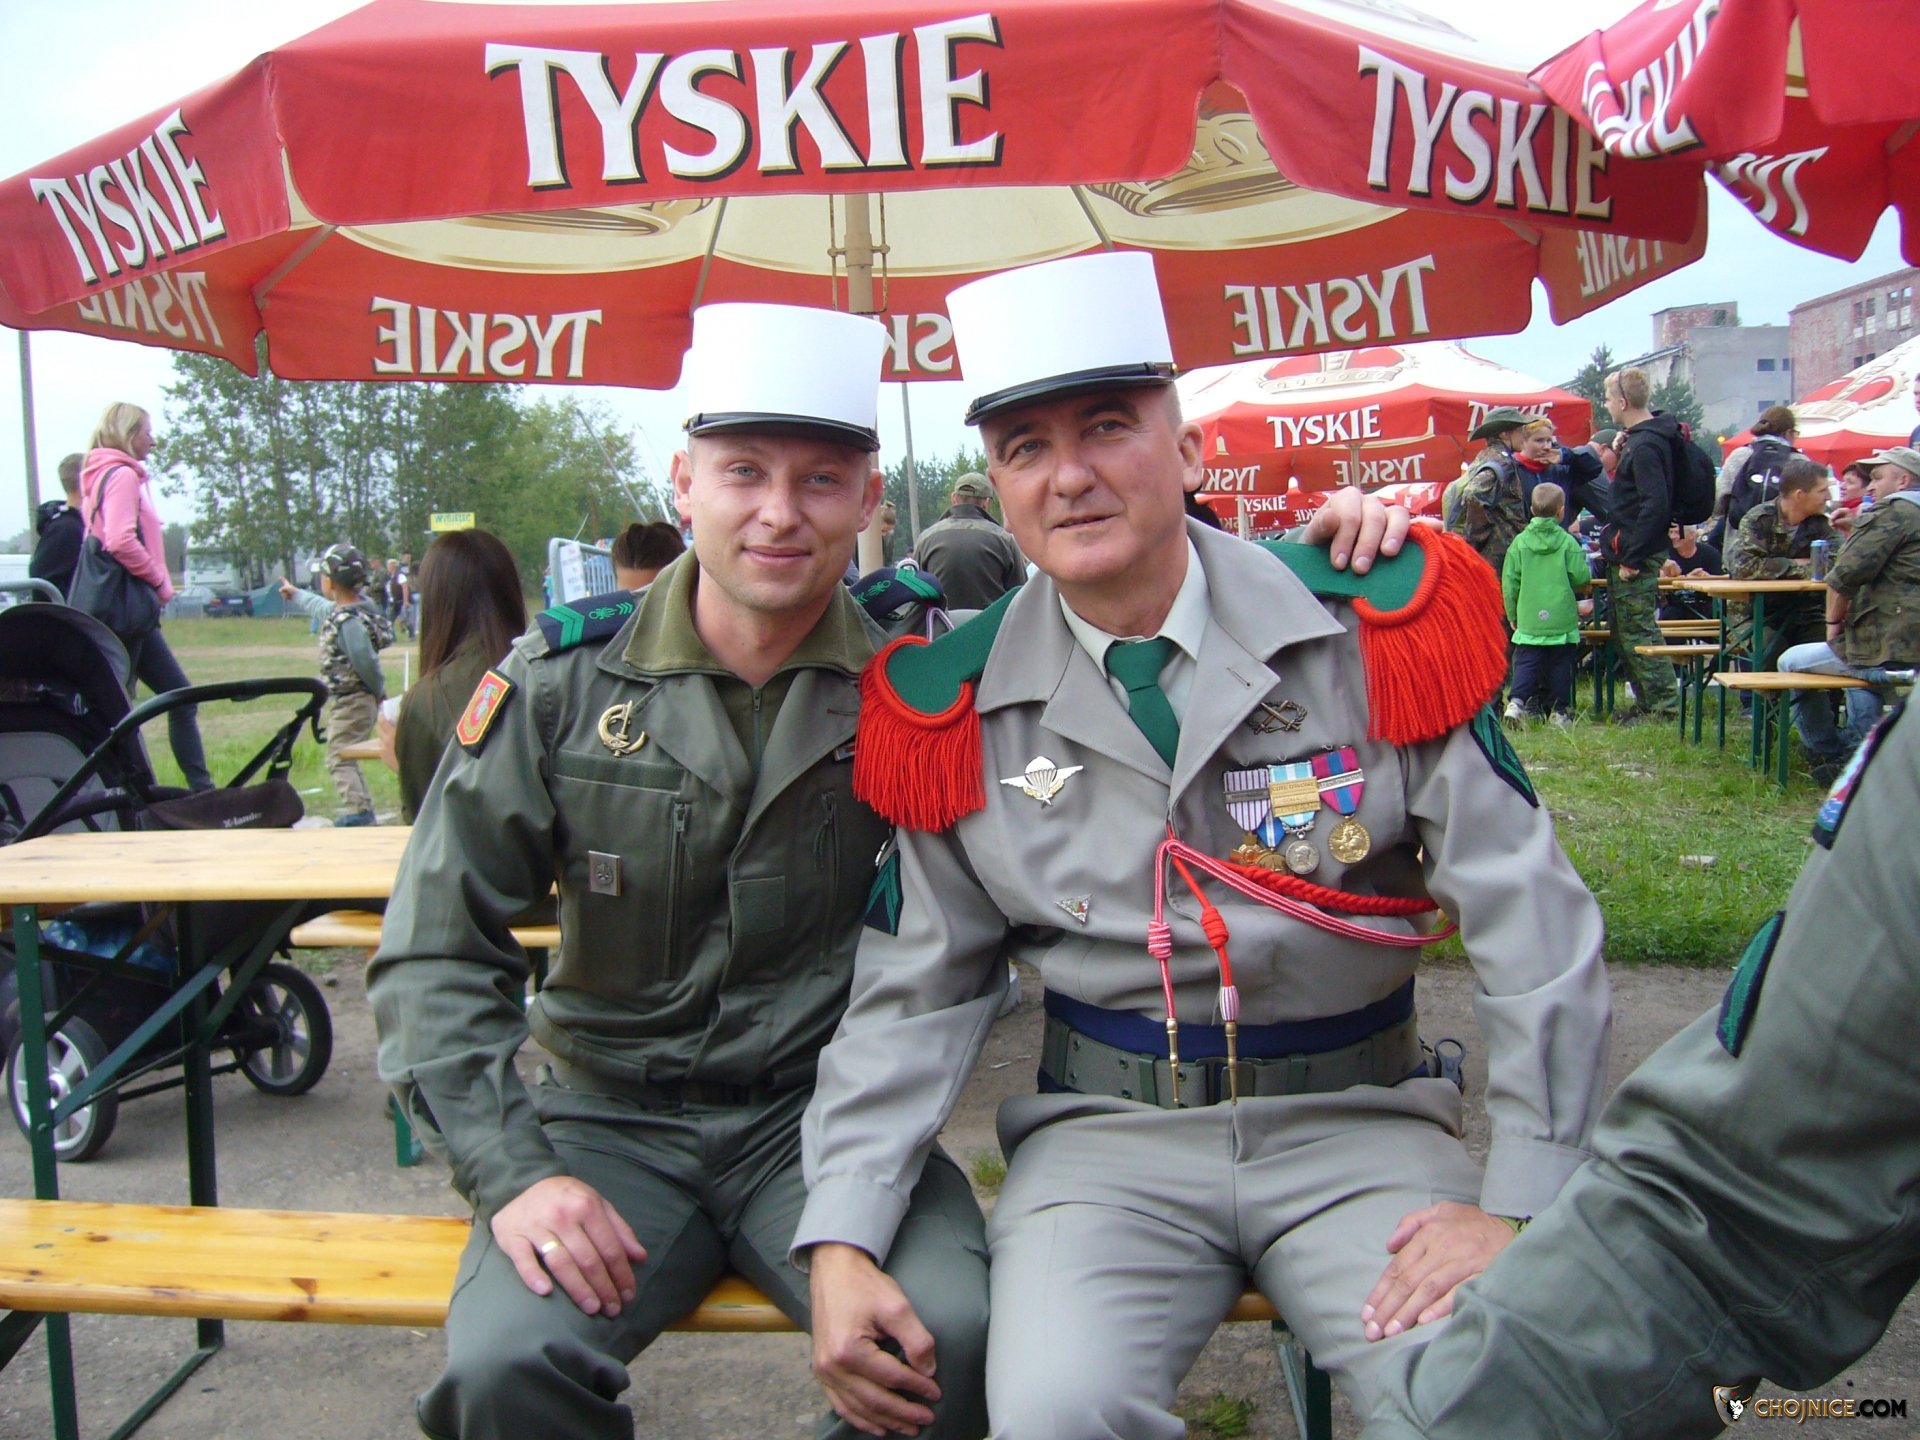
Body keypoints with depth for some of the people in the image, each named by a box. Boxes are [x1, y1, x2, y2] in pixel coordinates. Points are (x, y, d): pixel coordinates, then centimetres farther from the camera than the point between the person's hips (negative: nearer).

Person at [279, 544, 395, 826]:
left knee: (339, 758, -7)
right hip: (344, 700, 10)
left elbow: (367, 662, -24)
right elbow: (318, 605, 31)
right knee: (346, 756, 17)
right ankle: (364, 809, 21)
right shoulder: (336, 610, 7)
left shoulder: (349, 622, -24)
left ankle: (357, 811, -11)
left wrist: (379, 692, -8)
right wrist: (296, 594, 50)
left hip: (350, 702, -10)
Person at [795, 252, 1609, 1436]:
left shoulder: (1375, 631, -7)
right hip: (1106, 1131, 1)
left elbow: (1532, 920, -5)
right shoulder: (955, 707, -2)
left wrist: (1526, 1206, -9)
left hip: (1356, 1120, 0)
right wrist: (842, 1239, -6)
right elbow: (917, 993, 3)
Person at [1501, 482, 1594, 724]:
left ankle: (1517, 701, -12)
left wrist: (1512, 615, 12)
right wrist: (1586, 586, 22)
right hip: (1562, 619, -1)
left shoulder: (1519, 541, 0)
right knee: (1560, 665, 7)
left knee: (1526, 662, 4)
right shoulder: (1568, 542, -5)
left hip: (1529, 620, 1)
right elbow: (1582, 578, -4)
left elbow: (1509, 582, 2)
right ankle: (1559, 709, 10)